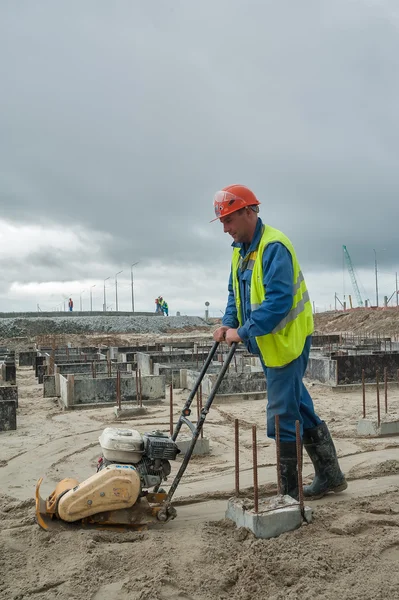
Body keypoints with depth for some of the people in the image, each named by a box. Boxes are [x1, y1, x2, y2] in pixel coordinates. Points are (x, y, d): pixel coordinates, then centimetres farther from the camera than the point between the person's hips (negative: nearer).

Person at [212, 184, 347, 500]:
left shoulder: (274, 247, -20)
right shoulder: (240, 249, 11)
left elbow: (278, 301, -27)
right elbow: (236, 293, 18)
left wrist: (243, 332, -23)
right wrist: (228, 323, 2)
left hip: (286, 341, -10)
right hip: (268, 343, 10)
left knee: (283, 416, -3)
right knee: (299, 408, 16)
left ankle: (289, 492, 12)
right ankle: (330, 475, 30)